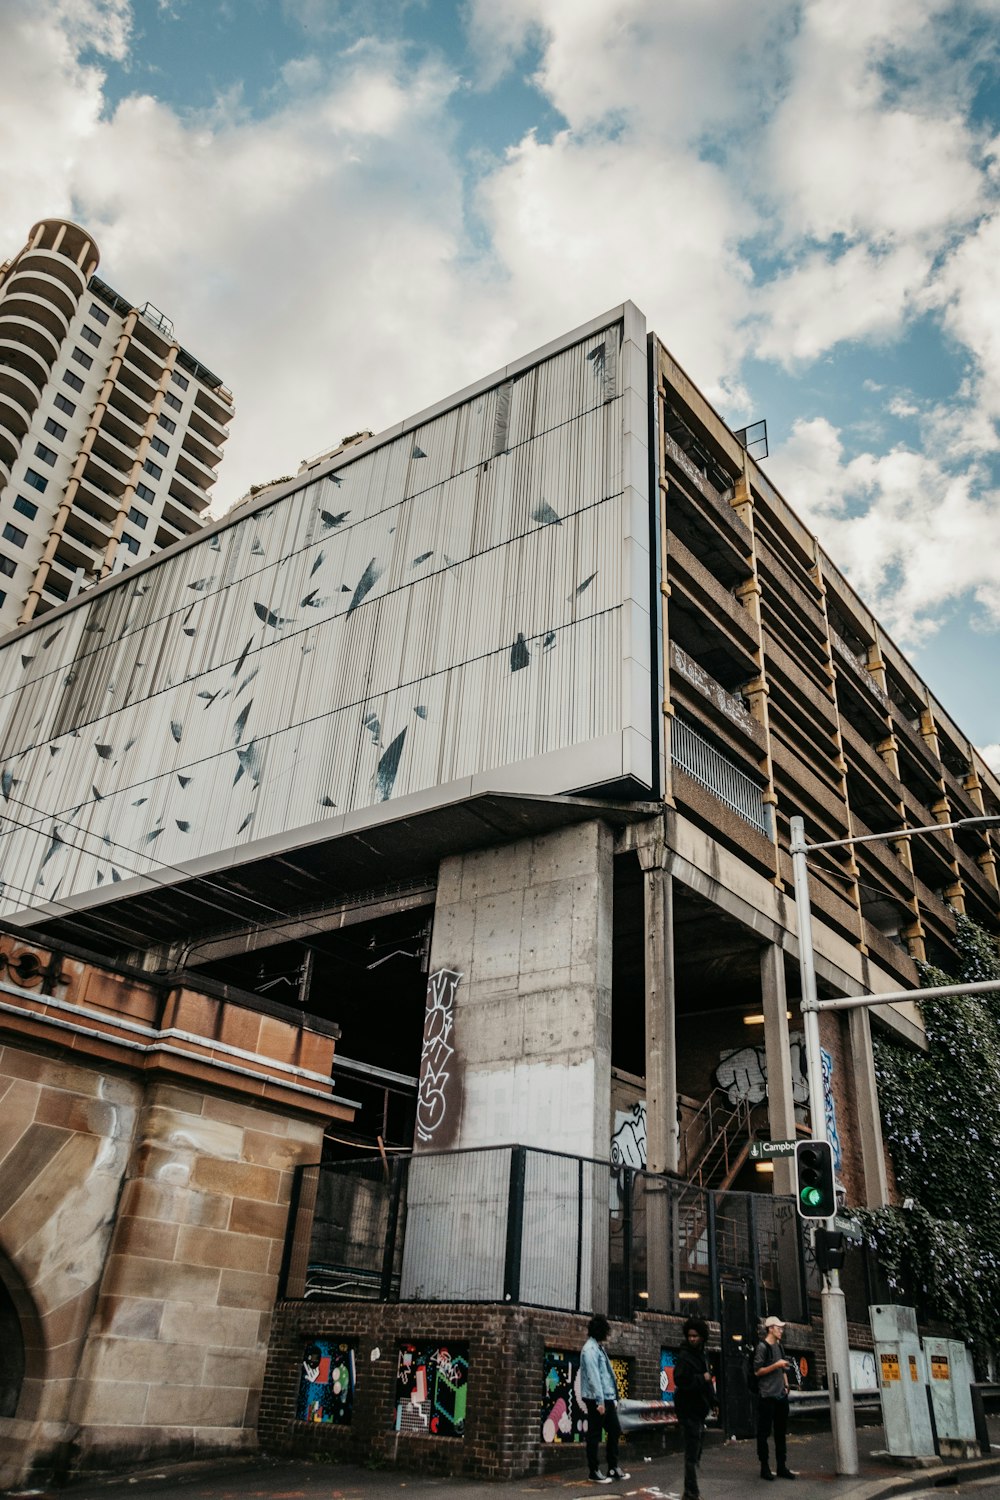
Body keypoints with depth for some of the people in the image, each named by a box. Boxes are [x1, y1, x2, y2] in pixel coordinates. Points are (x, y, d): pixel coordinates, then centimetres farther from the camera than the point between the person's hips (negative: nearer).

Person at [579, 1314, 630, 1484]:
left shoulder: (599, 1347, 16)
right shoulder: (590, 1349, -15)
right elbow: (593, 1376, -21)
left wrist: (613, 1398, 17)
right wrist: (599, 1401, -22)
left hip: (607, 1398, 10)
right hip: (596, 1399, -10)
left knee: (614, 1431, 14)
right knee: (594, 1436, 1)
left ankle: (613, 1468, 25)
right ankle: (594, 1472, 11)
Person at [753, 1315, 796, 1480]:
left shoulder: (779, 1346, 14)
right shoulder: (762, 1347, -10)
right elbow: (757, 1371, -13)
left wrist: (786, 1385, 12)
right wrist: (776, 1365, -18)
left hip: (781, 1396, 8)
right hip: (767, 1397, -8)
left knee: (781, 1432, 11)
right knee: (764, 1432, -1)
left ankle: (781, 1467, 18)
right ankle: (764, 1467, 7)